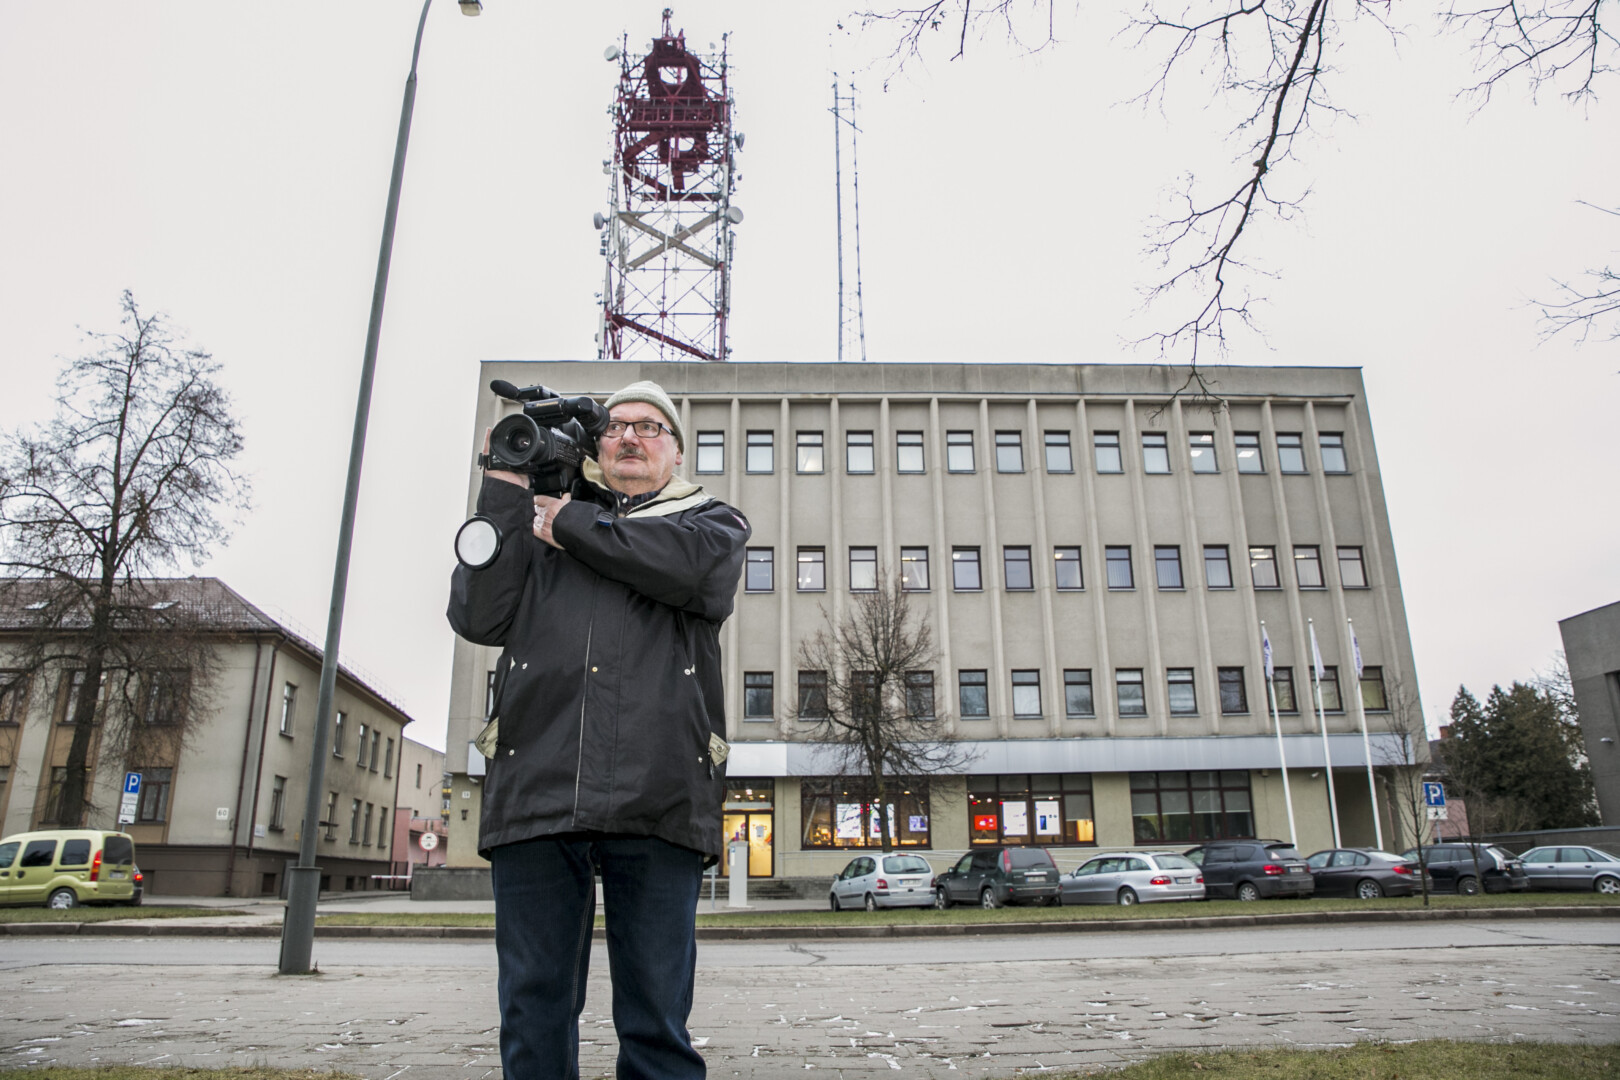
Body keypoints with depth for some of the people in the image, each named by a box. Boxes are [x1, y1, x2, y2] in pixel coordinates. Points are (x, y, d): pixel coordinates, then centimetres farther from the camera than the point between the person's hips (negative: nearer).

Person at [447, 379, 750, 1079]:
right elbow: (478, 616, 9)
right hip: (537, 787, 2)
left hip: (657, 795, -1)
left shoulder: (712, 519, 19)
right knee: (533, 1018, 8)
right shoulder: (537, 518, 24)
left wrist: (573, 524, 3)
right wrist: (505, 490, 5)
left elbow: (699, 566, -6)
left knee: (656, 1021, 4)